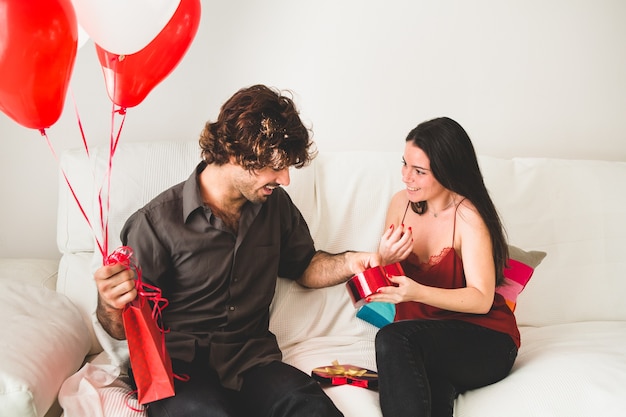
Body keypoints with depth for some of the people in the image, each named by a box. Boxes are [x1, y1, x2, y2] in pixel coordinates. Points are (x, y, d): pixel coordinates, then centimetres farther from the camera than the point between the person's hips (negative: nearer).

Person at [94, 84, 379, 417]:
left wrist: (349, 263, 4)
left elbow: (304, 266, 24)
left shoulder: (275, 204, 8)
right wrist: (111, 306, -29)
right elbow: (123, 329, -5)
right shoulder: (158, 222, -9)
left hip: (253, 361, 5)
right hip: (180, 367, -4)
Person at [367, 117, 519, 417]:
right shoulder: (401, 203, 4)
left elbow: (481, 299, -18)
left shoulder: (467, 215, -13)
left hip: (484, 343, -3)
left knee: (392, 339, -33)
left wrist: (417, 292, -33)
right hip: (422, 339, 4)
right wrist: (383, 259, -13)